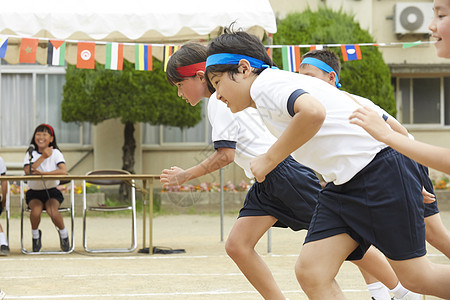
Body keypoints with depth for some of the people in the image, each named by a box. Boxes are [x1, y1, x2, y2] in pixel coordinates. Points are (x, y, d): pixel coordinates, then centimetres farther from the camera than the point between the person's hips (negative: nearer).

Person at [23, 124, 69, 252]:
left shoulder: (55, 153, -3)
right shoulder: (31, 154, 1)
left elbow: (63, 171, -20)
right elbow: (27, 171, -19)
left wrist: (42, 173, -27)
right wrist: (43, 156, -22)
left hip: (52, 191, -1)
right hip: (34, 192, 1)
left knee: (52, 211, -31)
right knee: (36, 211, -30)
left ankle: (63, 233, 0)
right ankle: (35, 235, 1)